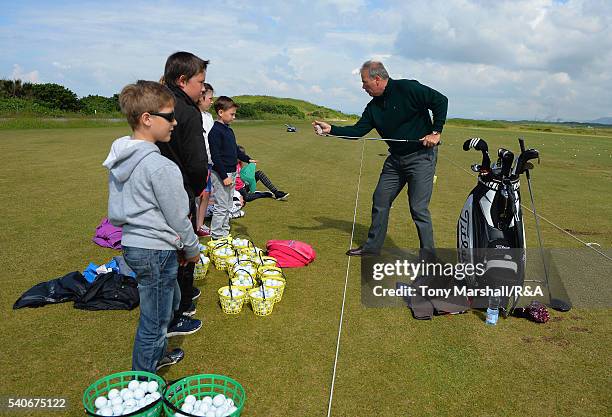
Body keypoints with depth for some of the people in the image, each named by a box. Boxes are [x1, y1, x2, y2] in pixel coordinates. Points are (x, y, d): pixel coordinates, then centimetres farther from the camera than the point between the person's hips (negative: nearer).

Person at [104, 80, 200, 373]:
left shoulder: (120, 160, 4)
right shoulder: (161, 167, -23)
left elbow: (119, 208, 12)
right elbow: (178, 217, -16)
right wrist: (192, 250, 2)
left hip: (131, 243, 10)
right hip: (156, 251, -9)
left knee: (170, 298, 29)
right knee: (154, 321, 6)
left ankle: (158, 354, 47)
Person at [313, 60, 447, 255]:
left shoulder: (408, 88, -14)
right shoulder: (373, 107, 7)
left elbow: (440, 101, -13)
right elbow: (357, 130, 5)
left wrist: (436, 132, -16)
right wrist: (331, 129, -5)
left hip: (421, 155, -7)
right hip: (395, 158, 7)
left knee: (418, 208, -8)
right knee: (380, 201, 9)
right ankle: (372, 247, 24)